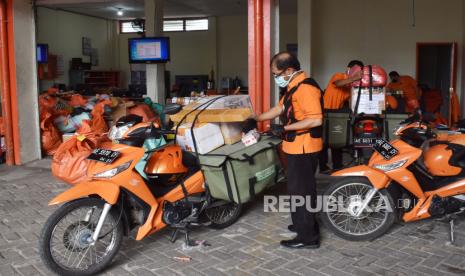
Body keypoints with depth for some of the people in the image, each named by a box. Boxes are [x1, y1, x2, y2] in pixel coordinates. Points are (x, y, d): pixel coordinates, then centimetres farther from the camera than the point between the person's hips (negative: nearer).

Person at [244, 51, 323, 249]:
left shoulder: (306, 88, -20)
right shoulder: (293, 87, 13)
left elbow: (316, 119, -27)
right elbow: (279, 109, 22)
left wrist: (285, 128, -24)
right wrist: (256, 119, 22)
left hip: (303, 148, -10)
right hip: (297, 148, 10)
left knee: (301, 191, -3)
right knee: (302, 188, 20)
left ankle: (308, 237, 6)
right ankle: (305, 224, 35)